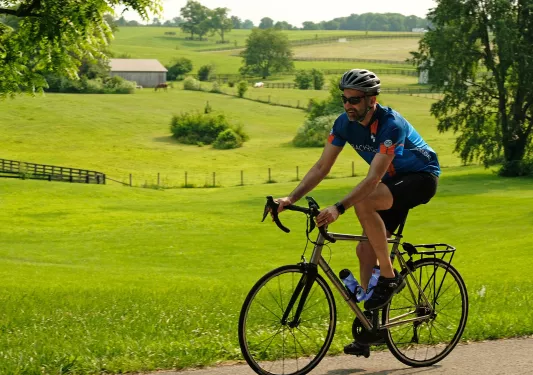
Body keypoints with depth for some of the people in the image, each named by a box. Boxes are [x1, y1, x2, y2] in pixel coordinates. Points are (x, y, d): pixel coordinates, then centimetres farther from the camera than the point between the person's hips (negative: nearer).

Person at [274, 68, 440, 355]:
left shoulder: (391, 125, -31)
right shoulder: (345, 123, -9)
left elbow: (374, 178, -37)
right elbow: (321, 167, -8)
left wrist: (338, 208, -46)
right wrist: (291, 198, -21)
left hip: (422, 178, -8)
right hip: (395, 182, 8)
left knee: (363, 203, -32)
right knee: (365, 249, -3)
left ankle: (389, 277, -18)